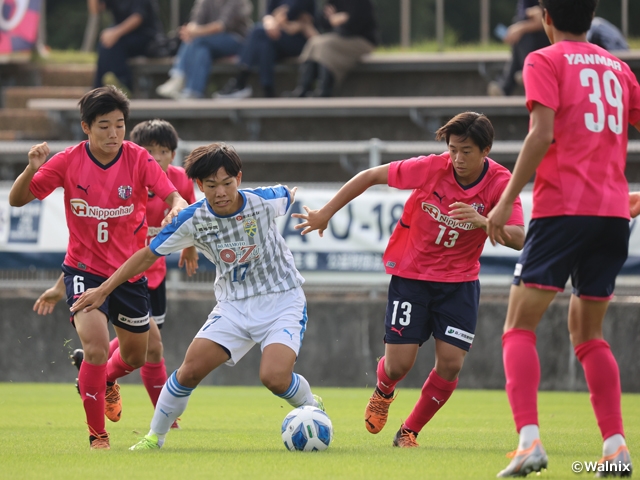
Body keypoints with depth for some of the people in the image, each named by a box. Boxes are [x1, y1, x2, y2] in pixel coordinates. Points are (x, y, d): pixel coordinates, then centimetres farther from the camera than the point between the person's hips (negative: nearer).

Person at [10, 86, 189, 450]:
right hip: (84, 269, -2)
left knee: (135, 356, 17)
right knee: (96, 348, -22)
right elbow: (17, 200, -9)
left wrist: (178, 208, -45)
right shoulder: (69, 162, -13)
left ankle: (106, 381, 55)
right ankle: (98, 436, -7)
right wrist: (32, 170, -29)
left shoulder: (138, 159, -13)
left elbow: (173, 197, -21)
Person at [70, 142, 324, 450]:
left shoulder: (265, 202, -17)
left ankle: (313, 409, 8)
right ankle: (155, 436, 8)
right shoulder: (193, 220, -13)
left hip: (283, 301, -2)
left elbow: (290, 195, 8)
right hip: (233, 306, 2)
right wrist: (103, 290, -4)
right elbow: (148, 255, -3)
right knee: (191, 369, -12)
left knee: (274, 377, -24)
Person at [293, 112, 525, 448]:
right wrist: (325, 213, -5)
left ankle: (409, 431, 12)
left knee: (450, 363, -11)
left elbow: (518, 239, -25)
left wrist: (482, 221, -43)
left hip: (459, 281, 1)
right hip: (410, 273, -1)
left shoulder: (500, 183, -16)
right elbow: (371, 176, -7)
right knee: (398, 365, -7)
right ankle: (383, 393, 33)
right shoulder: (432, 168, -18)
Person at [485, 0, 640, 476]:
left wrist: (506, 201, -11)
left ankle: (530, 439, -22)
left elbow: (542, 134, -12)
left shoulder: (545, 62, 0)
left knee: (520, 327, -3)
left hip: (562, 207, -5)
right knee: (588, 334, 17)